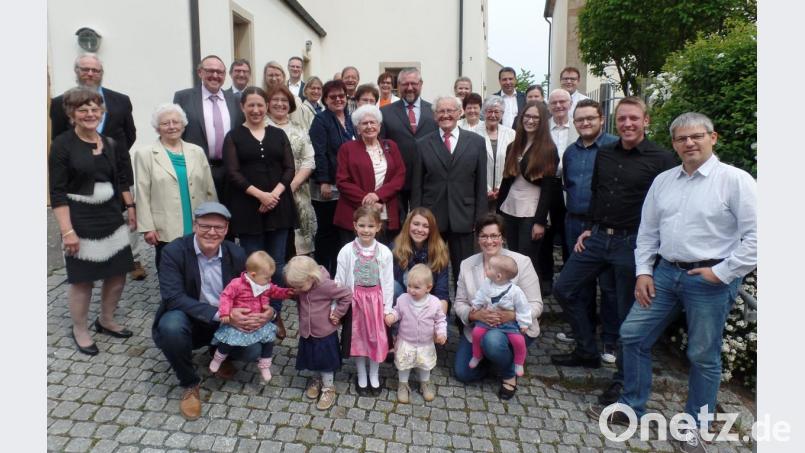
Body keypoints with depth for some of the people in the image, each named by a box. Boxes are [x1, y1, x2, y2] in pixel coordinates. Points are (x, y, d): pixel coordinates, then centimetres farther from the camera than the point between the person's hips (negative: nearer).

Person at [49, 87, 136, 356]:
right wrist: (67, 231, -18)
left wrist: (130, 208, 8)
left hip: (111, 218, 5)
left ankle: (106, 321, 34)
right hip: (80, 222, -5)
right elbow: (57, 193, -13)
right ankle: (79, 330, 26)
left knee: (117, 274, 11)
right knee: (82, 279, 6)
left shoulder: (109, 143, 6)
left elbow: (121, 181, 15)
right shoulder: (62, 144, -9)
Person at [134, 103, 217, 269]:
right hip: (166, 231, -2)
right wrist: (147, 228, -7)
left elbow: (210, 190, 11)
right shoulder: (145, 154, 2)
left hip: (199, 229, 3)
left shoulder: (197, 151, 11)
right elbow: (143, 195, -2)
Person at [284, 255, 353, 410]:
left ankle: (328, 388, 32)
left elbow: (347, 295, -21)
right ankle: (317, 379, 48)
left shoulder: (325, 285, -29)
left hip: (325, 333, -5)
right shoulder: (300, 285, -11)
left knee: (325, 362, 12)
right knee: (313, 360, 23)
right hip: (306, 332, 5)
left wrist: (337, 313, -17)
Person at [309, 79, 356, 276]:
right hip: (328, 186, -6)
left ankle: (337, 272, 21)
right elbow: (319, 153, -14)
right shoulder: (321, 120, -6)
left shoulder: (350, 120, 14)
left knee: (341, 230, 10)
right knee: (326, 231, 1)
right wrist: (324, 182, -20)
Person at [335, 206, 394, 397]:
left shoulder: (384, 252, -8)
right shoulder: (346, 251, -9)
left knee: (377, 339, 10)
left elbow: (388, 282, -3)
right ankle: (361, 377, 32)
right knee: (358, 339, 12)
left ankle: (374, 376, 32)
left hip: (376, 301, 1)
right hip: (354, 300, 0)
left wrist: (387, 308, -3)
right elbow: (339, 281, -4)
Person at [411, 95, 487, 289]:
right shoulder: (423, 144, 4)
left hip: (463, 218, 0)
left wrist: (481, 219, -1)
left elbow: (481, 184, 3)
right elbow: (416, 186, 3)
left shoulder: (476, 142, 4)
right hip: (431, 218, 0)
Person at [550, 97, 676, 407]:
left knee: (628, 313, 5)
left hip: (633, 244, -6)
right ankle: (587, 352, 28)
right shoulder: (604, 154, 8)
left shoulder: (661, 160, -9)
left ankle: (623, 379, 24)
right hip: (597, 237, 6)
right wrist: (589, 229, 11)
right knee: (564, 290, 9)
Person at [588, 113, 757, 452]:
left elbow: (755, 236, -12)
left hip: (710, 279, -5)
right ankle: (631, 406, 26)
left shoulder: (734, 180, -8)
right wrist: (643, 272, 5)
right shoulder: (662, 181, 9)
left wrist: (722, 272, -13)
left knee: (703, 356, 7)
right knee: (632, 335, 7)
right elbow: (648, 231, 12)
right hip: (665, 272, 5)